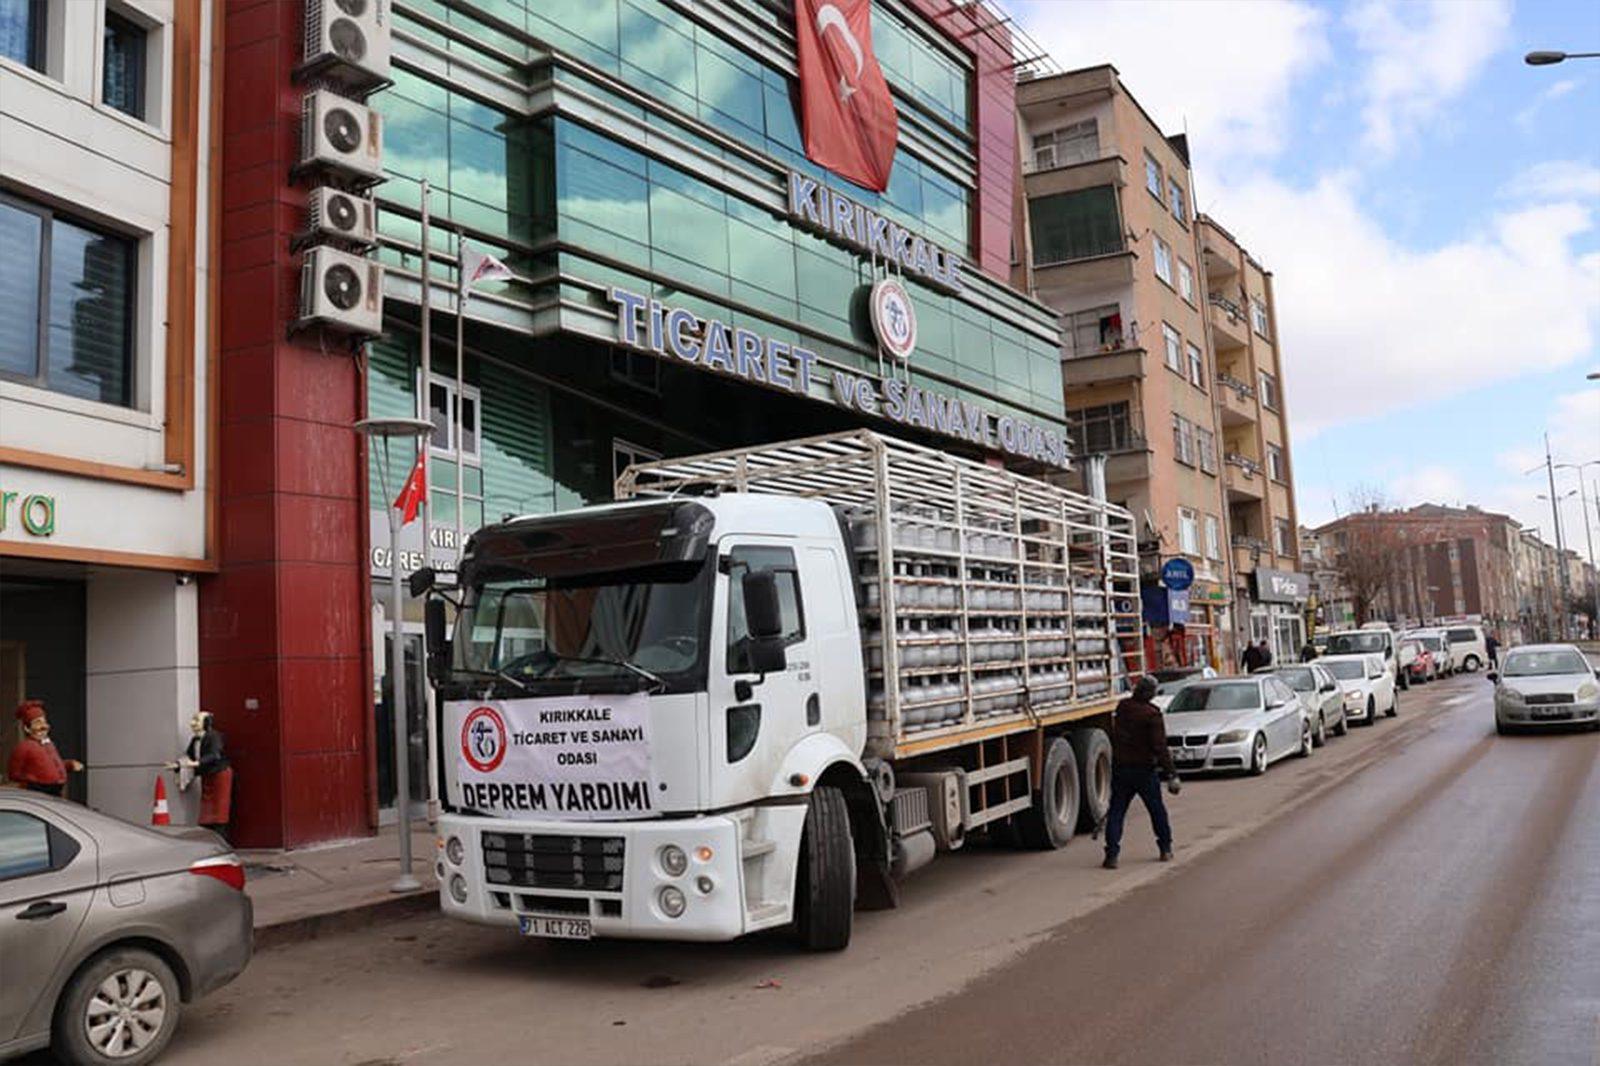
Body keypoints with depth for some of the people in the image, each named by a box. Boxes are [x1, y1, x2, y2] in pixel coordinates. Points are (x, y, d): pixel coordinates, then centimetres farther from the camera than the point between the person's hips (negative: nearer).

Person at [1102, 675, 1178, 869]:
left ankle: (1112, 854, -6)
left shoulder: (1122, 707, 0)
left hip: (1120, 768, 3)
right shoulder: (1152, 714, -16)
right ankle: (1166, 849, 28)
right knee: (1157, 810, 16)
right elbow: (1159, 746, -19)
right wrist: (1171, 774, -17)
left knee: (1116, 811, 3)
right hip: (1145, 770, -3)